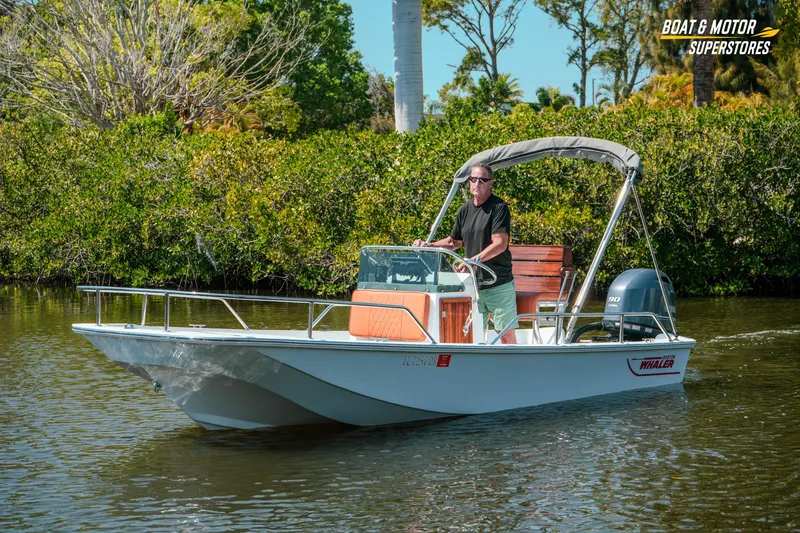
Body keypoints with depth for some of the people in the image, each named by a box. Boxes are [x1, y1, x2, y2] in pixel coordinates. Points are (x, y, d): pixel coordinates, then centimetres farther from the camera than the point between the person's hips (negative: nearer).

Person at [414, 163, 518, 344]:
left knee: (506, 334, -3)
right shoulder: (465, 209, 12)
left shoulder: (499, 207, -7)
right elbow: (454, 242, 24)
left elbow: (500, 245, -18)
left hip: (499, 283, -5)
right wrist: (429, 246, 9)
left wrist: (475, 259, -28)